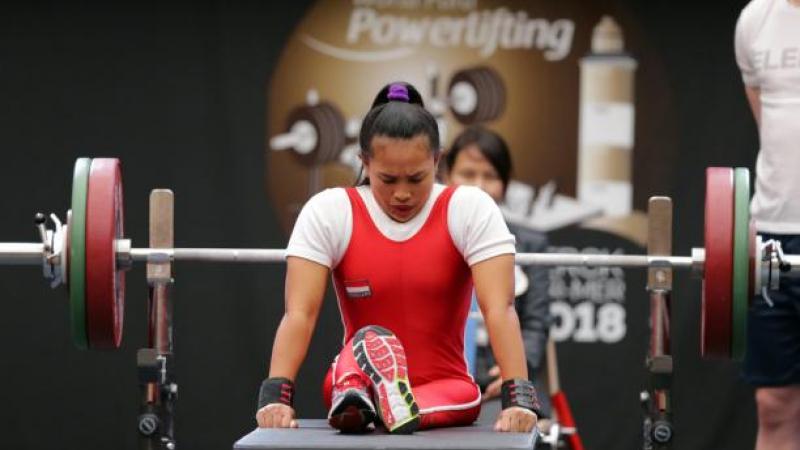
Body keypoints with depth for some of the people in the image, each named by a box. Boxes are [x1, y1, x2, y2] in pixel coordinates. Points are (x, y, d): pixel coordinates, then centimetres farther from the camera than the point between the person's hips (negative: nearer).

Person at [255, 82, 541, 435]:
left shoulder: (470, 208, -6)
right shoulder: (328, 211, -5)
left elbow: (500, 308, -17)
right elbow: (299, 313, -14)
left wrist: (519, 398, -30)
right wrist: (275, 396, -28)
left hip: (446, 384, 0)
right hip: (356, 377, 0)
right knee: (371, 341, -34)